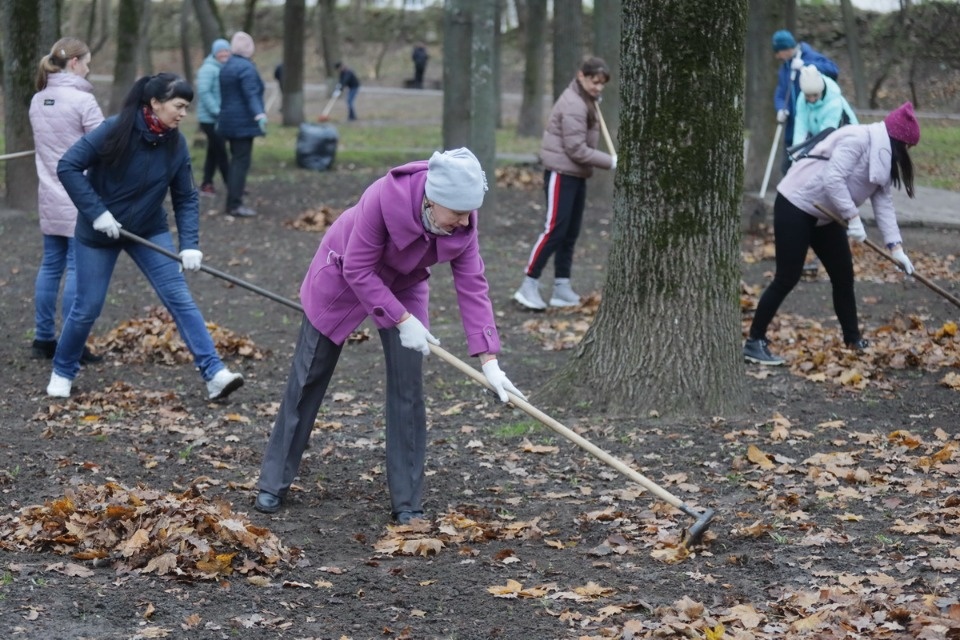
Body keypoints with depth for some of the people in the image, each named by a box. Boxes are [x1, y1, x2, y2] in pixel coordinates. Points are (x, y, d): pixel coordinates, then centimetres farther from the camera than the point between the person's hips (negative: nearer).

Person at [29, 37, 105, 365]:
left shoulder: (37, 101, 9)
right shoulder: (82, 101, -14)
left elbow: (44, 146, 13)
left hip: (50, 198, 7)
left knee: (50, 266, 13)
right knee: (78, 268, -3)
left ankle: (44, 339, 17)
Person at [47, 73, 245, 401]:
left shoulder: (176, 144, -9)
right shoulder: (115, 130, -22)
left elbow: (186, 199, -3)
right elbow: (68, 167, -21)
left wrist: (190, 245, -14)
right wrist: (97, 212, -25)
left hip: (150, 231, 3)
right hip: (99, 231, -3)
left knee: (179, 298, -8)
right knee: (88, 307, 5)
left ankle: (215, 374, -11)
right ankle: (62, 372, 28)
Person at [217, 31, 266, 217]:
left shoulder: (226, 66, 15)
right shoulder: (246, 67, -14)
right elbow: (251, 95, -25)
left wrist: (221, 118, 32)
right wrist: (260, 115, -34)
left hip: (230, 121, 10)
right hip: (243, 122, -10)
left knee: (237, 160, 14)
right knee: (241, 162, -9)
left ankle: (232, 202, 16)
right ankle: (235, 204, -11)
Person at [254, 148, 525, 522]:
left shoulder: (461, 225, -25)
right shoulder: (385, 198, -39)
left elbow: (473, 288, -21)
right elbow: (358, 271, -30)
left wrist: (489, 361, -25)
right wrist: (402, 321, -31)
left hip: (404, 286, 3)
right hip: (343, 277, -3)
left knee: (408, 388, -4)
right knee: (307, 380, 5)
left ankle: (408, 502, 4)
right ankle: (273, 484, 17)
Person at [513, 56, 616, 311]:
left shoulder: (586, 102, 12)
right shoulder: (573, 105, -19)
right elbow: (576, 149, -22)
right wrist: (611, 162, -21)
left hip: (577, 174, 10)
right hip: (561, 172, -10)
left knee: (571, 232, 10)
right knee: (555, 229, -12)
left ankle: (562, 288, 13)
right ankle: (529, 285, -9)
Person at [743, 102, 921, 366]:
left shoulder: (882, 157, 10)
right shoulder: (858, 139, -21)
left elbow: (883, 202, 7)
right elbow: (833, 179, -29)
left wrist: (895, 246, -2)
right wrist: (853, 218, -27)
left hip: (824, 215, 10)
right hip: (795, 206, -10)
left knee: (843, 276, 11)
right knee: (787, 279, -10)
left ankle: (853, 340, 23)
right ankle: (754, 342, -4)